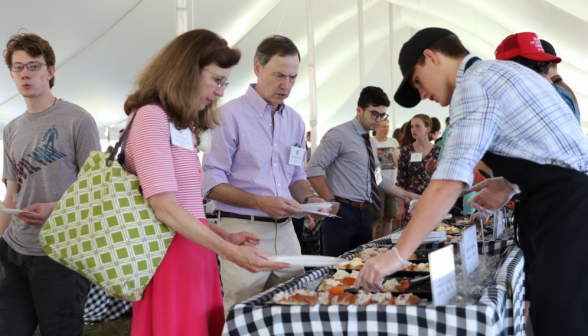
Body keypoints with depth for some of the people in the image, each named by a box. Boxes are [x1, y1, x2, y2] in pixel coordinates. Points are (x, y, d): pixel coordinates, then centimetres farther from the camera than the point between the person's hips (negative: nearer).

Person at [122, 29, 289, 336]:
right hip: (173, 256, -8)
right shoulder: (151, 117, -11)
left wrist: (226, 237, 5)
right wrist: (230, 253, -22)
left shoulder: (180, 126, 17)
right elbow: (164, 207, -19)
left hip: (195, 252, 9)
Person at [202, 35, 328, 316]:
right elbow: (212, 183, -10)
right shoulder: (230, 116, -7)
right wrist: (261, 202, -20)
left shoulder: (295, 120, 13)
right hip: (243, 231, -6)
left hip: (285, 230, 6)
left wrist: (309, 198, 0)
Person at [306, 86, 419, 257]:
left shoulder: (371, 142, 18)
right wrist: (331, 202, -18)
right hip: (341, 213, -8)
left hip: (364, 215, 8)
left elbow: (379, 179, 30)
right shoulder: (340, 134, -8)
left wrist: (404, 195, 26)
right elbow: (313, 170, -16)